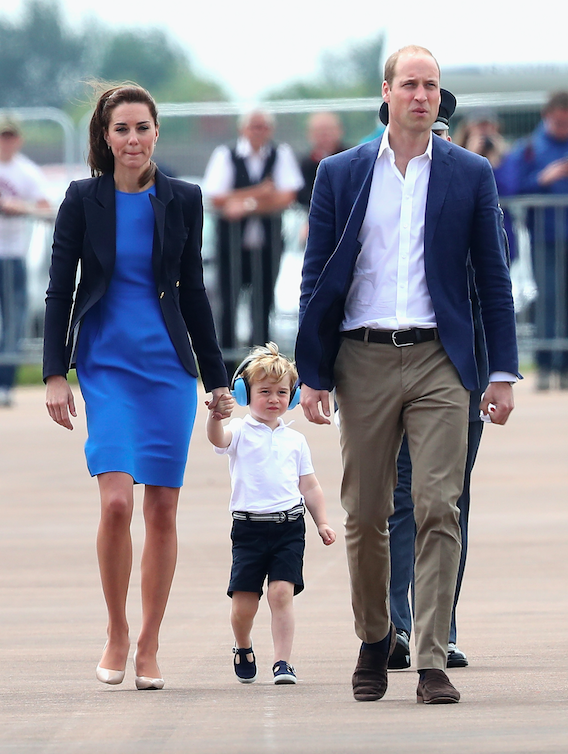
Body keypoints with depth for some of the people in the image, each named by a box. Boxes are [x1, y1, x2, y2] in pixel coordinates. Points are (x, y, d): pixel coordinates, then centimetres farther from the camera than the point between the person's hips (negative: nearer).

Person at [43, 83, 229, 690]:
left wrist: (216, 378, 12)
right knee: (116, 502, -16)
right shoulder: (83, 200, 1)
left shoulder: (182, 200, 5)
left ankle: (148, 645, 12)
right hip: (106, 363, -2)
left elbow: (192, 292, 11)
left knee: (162, 508, 2)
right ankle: (116, 632, 3)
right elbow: (59, 290, 2)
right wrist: (54, 374, -5)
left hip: (169, 366, 2)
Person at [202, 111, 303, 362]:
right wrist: (260, 193, -11)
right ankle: (227, 362, 3)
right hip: (232, 240, -1)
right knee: (229, 302, -4)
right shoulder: (225, 155, 1)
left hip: (267, 241, 1)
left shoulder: (281, 155, 5)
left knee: (264, 302, 2)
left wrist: (246, 204, -16)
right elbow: (218, 200, -8)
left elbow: (286, 198, -6)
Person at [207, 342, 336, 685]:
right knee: (244, 602, 1)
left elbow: (310, 486, 18)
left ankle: (283, 662, -10)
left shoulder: (295, 440, 13)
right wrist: (216, 416, -43)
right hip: (249, 527, -1)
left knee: (282, 592, -12)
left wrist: (323, 522, 9)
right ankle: (244, 649, 29)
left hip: (289, 526, 1)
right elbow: (218, 438, -21)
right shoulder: (240, 431, 2)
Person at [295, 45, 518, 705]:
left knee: (438, 510, -9)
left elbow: (493, 278, 8)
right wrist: (312, 373, 2)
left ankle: (433, 663, -9)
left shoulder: (470, 175, 6)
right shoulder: (340, 174, 8)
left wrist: (503, 372, 2)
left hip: (438, 360, -1)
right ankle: (373, 641, 24)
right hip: (364, 360, 1)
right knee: (364, 515, 5)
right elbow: (317, 279, 8)